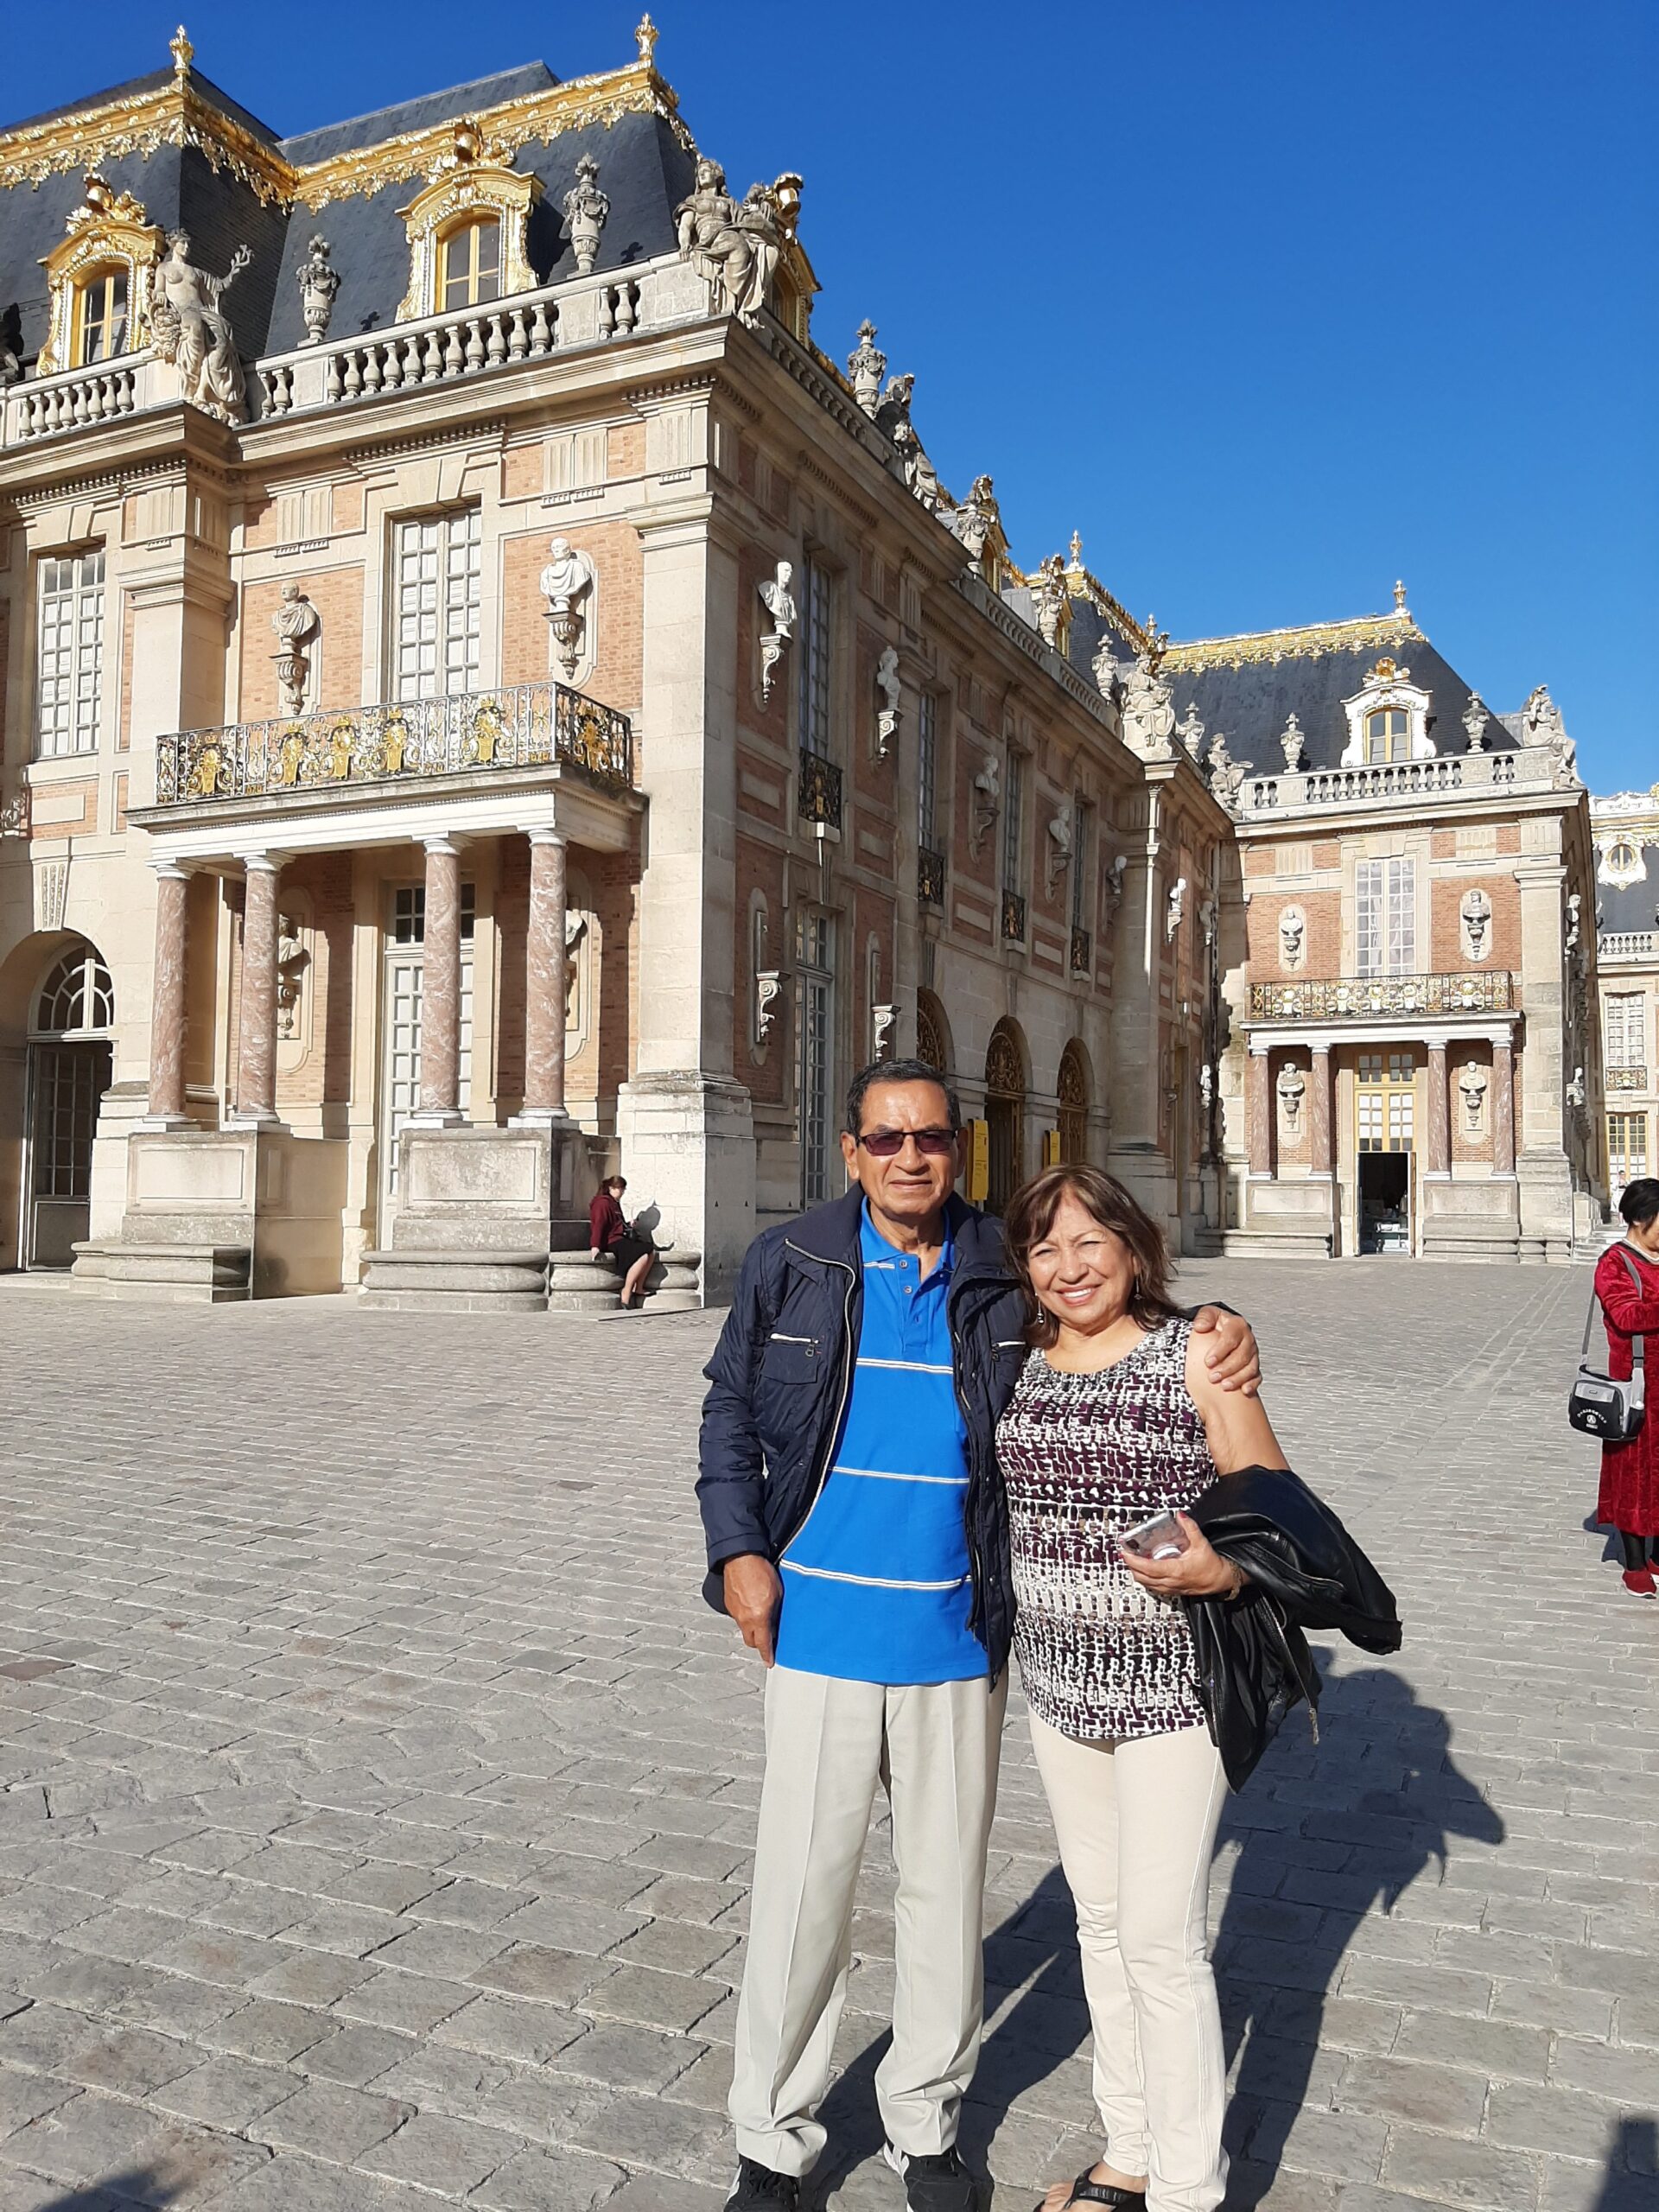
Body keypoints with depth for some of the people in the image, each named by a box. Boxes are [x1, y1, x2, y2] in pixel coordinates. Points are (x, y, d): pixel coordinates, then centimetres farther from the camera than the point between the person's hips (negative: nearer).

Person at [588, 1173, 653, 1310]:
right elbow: (598, 1225, -21)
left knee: (651, 1251, 1)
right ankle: (626, 1292, -22)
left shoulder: (615, 1203, 24)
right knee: (643, 1256, -24)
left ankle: (639, 1288, -2)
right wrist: (595, 1246, -32)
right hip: (611, 1241, -11)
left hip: (620, 1239, 11)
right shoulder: (603, 1203, -8)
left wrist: (628, 1226, 14)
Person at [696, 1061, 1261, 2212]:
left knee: (947, 1888, 15)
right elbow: (732, 1411, 5)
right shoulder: (790, 1263, -2)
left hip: (957, 1638, 1)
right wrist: (739, 1549, -6)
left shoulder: (1006, 1278, -2)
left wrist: (1221, 1341, -13)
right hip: (819, 1631, -1)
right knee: (801, 1889, 7)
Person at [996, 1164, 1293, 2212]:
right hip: (1059, 1678, 6)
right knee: (1103, 1922, 18)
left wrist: (1221, 1570, -26)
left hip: (1174, 1683, -5)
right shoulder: (1023, 1365, 4)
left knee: (1161, 1939, 0)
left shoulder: (1195, 1355, -11)